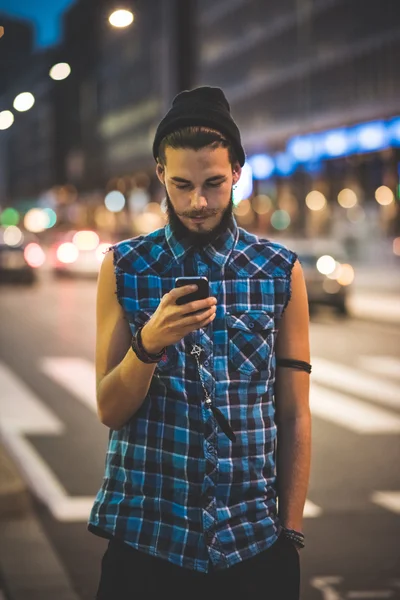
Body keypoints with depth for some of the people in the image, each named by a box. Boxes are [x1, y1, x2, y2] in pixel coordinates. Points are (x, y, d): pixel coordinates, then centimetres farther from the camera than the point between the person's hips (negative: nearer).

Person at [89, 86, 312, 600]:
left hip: (253, 539, 0)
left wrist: (291, 532, -1)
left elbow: (294, 415, 2)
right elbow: (110, 411, -3)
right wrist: (149, 343, -21)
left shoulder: (281, 272, 0)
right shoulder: (123, 267, 0)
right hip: (145, 535, 0)